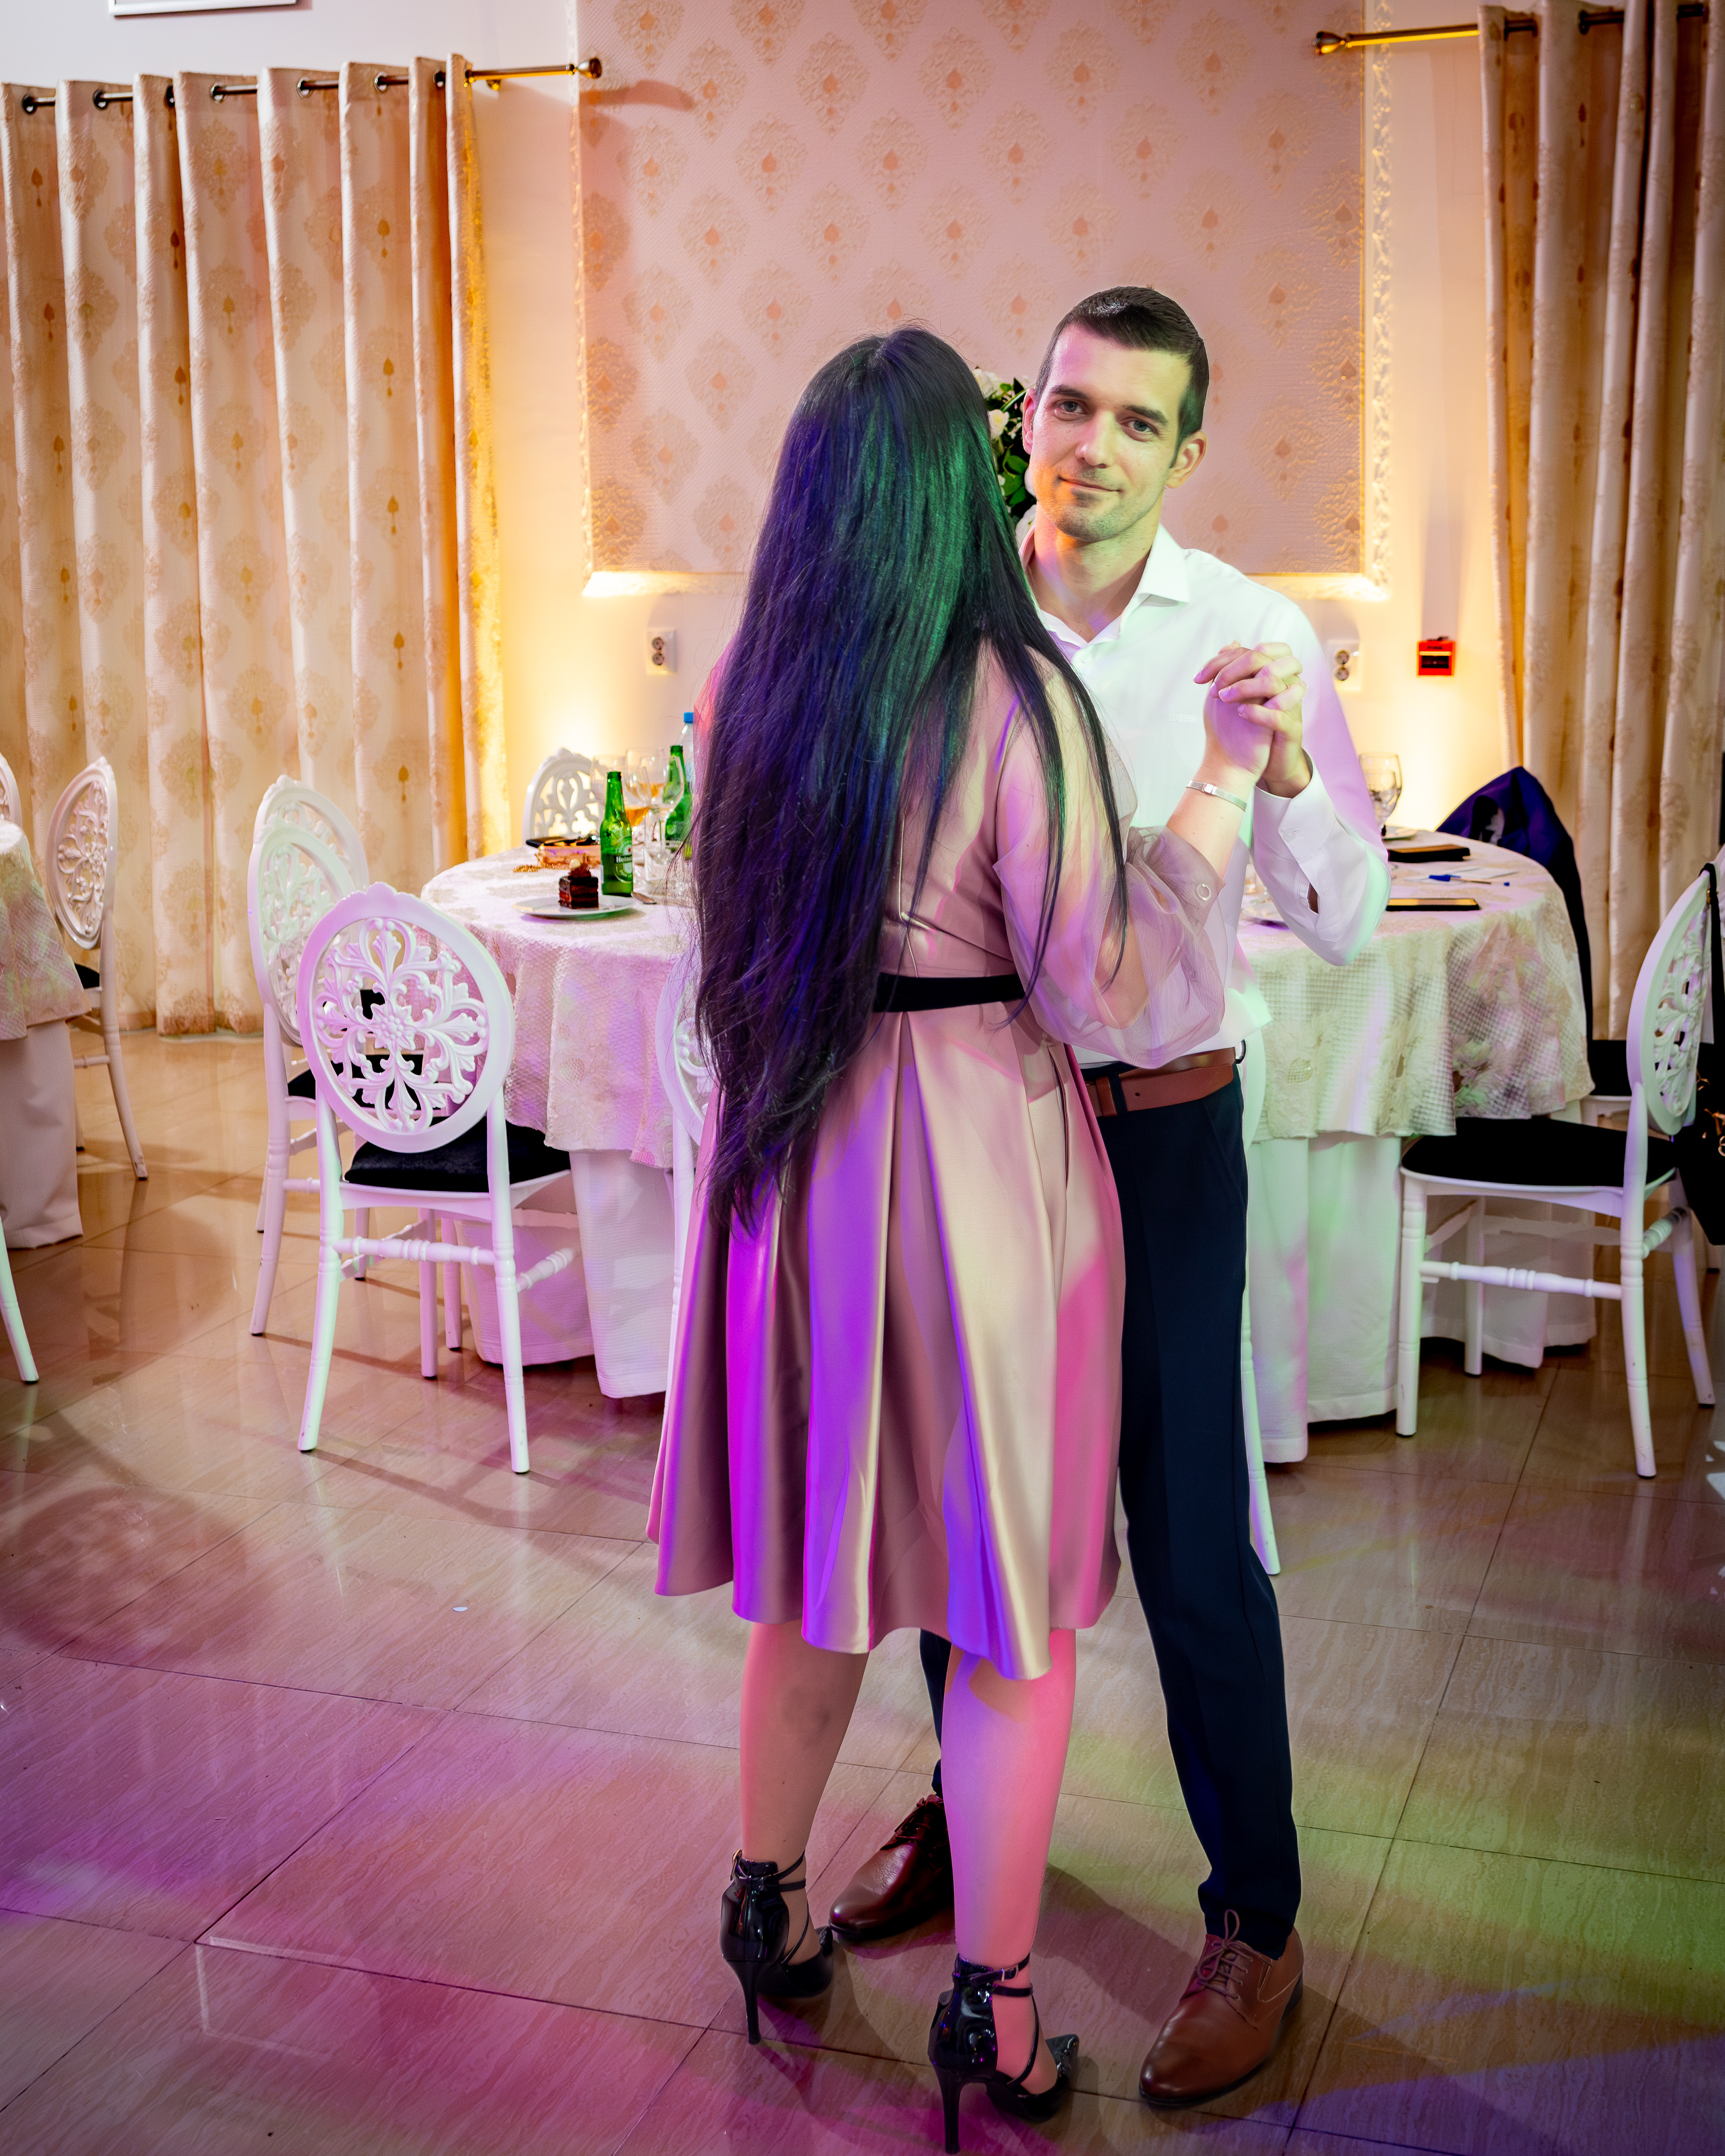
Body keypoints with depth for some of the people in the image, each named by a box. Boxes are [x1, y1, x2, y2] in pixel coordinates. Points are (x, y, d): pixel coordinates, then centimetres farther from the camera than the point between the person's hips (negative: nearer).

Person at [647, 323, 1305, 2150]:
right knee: (1014, 1601, 8)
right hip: (975, 1161, -6)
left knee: (817, 1564, 21)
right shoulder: (1011, 700, -15)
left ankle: (766, 1905, 36)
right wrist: (1224, 778, -11)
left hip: (786, 1157, 6)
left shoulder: (747, 687, 3)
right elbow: (1109, 994, -16)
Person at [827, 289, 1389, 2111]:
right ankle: (970, 1811, 40)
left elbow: (1346, 926, -12)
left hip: (1160, 1125, -3)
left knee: (1189, 1536, 1)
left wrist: (1284, 769, -28)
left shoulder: (1252, 638, -7)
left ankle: (1255, 1928, 18)